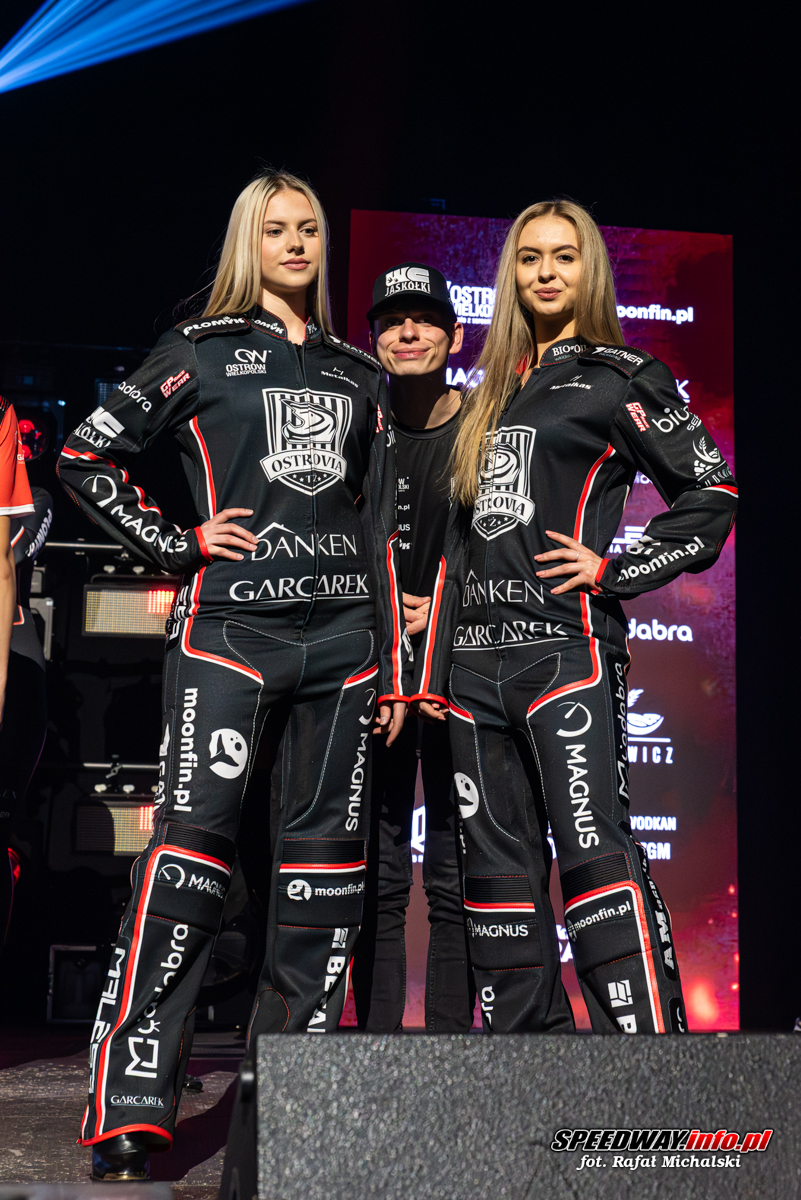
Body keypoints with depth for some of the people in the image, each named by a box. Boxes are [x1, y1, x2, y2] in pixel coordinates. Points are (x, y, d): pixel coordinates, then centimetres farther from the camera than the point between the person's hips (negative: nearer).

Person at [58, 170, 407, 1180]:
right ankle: (128, 1108, -15)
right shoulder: (203, 350, 8)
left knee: (326, 850, 3)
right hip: (230, 627, -4)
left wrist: (393, 667, 14)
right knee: (192, 836, -15)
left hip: (341, 637, 5)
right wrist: (175, 545, -2)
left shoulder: (359, 375, 19)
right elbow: (86, 455, 6)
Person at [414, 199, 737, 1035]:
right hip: (477, 652, 6)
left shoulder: (617, 376, 4)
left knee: (594, 848, -16)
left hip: (564, 644, -6)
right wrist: (434, 669, 16)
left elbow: (711, 493, 0)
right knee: (498, 865, 6)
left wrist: (612, 569, -7)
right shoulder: (493, 393, 22)